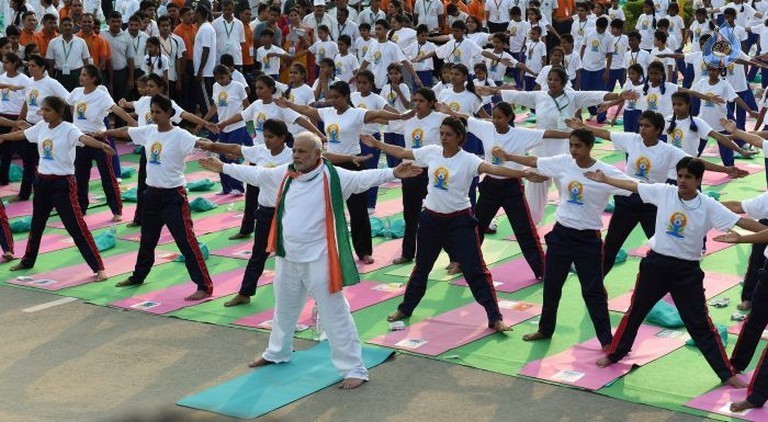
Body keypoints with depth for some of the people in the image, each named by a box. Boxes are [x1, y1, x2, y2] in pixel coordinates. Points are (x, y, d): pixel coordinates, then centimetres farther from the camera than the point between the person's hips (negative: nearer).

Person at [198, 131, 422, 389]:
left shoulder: (333, 177, -14)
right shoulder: (285, 174, 3)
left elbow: (363, 178, -22)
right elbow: (255, 175, 17)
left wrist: (393, 173, -37)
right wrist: (223, 168, 23)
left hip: (319, 260, -6)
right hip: (287, 258, 7)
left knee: (335, 315, -4)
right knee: (284, 309, 26)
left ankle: (354, 369, 2)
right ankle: (278, 353, 50)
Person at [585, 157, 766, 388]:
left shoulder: (709, 206, -12)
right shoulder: (664, 192, -6)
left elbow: (740, 221, -15)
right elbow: (633, 185, 5)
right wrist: (604, 179, 11)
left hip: (687, 270, -2)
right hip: (656, 263, 2)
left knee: (700, 324, 0)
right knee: (635, 312, 17)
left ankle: (727, 374, 8)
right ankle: (614, 354, 38)